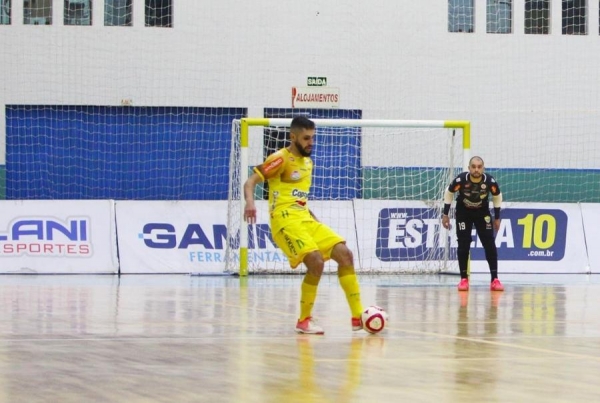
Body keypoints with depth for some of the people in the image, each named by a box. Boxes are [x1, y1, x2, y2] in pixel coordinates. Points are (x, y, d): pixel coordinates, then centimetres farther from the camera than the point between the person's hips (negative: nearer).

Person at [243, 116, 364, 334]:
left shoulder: (308, 162, 18)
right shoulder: (281, 158, -7)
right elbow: (250, 181, -12)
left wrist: (314, 219, 23)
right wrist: (250, 202, -31)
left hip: (306, 219, 8)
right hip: (285, 221, -8)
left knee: (344, 254, -3)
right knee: (316, 261, -24)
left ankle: (358, 317, 0)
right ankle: (304, 320, -8)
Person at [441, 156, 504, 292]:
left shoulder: (490, 181, -26)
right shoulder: (461, 180, -29)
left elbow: (497, 196, -4)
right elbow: (449, 193, -9)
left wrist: (497, 218, 1)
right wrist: (445, 214, -6)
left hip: (482, 212, 1)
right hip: (463, 212, -1)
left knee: (490, 244, -7)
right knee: (463, 245, -8)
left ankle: (494, 280, -3)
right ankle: (464, 279, 2)